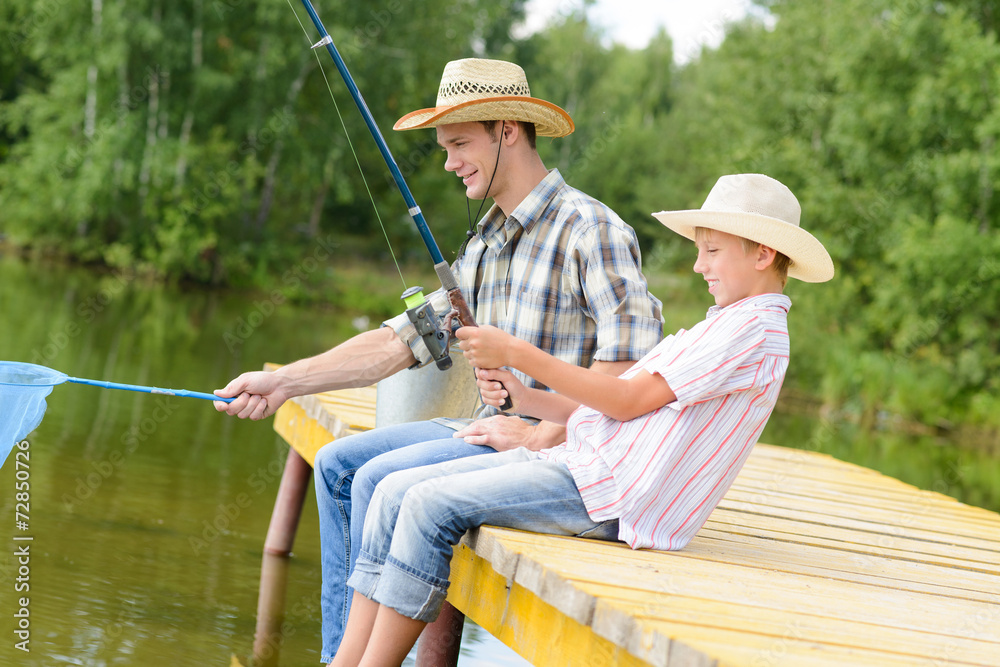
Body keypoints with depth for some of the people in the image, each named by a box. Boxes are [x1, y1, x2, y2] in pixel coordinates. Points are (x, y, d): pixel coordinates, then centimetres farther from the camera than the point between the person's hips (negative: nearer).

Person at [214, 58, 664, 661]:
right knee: (338, 465, 6)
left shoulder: (590, 231, -15)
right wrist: (285, 382, 4)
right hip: (493, 428, 10)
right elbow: (403, 340, 12)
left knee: (381, 480, -20)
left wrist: (541, 435, -23)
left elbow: (634, 363, -24)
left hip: (562, 446, -10)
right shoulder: (486, 244, 15)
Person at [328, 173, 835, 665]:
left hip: (615, 493, -10)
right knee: (395, 492, -1)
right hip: (582, 461, 10)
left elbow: (627, 401, -13)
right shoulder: (721, 326, 25)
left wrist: (518, 353, -10)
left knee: (432, 505, -21)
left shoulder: (756, 328, -7)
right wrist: (522, 398, 6)